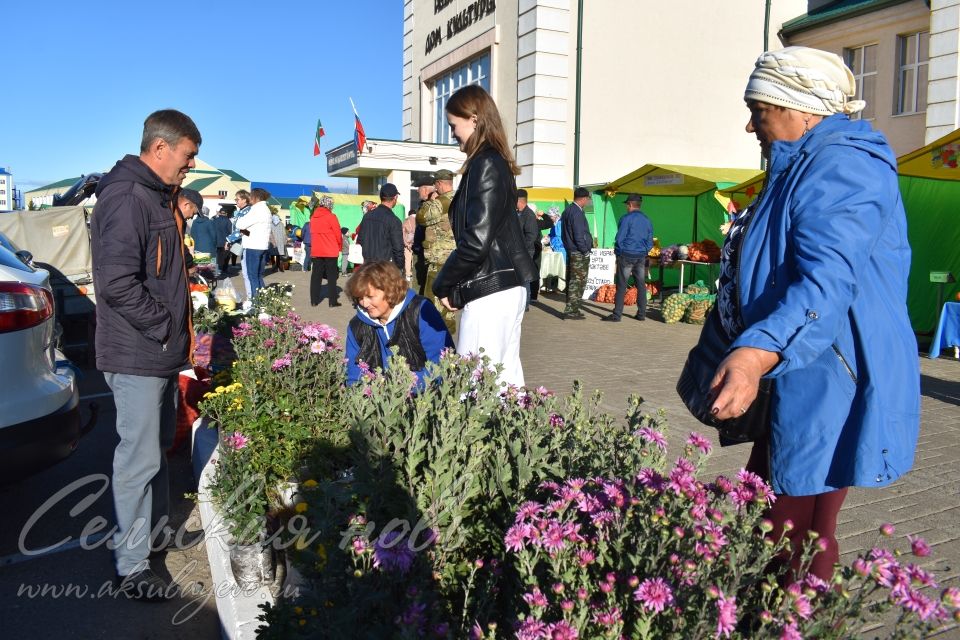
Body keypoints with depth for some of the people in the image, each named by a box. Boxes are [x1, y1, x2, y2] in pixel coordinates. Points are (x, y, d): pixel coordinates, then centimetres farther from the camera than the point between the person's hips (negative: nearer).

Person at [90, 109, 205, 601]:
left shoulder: (158, 196, 14)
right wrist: (165, 326, -18)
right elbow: (116, 281, -27)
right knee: (139, 458, -1)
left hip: (163, 350, 10)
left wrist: (180, 327, 15)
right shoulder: (126, 198, -19)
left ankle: (156, 531, 38)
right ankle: (130, 566, 14)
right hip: (137, 355, -10)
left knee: (158, 447, 21)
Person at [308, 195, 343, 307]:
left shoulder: (313, 217, 6)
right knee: (331, 276, 2)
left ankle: (314, 300, 11)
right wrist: (340, 247, 8)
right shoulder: (330, 216, -10)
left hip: (316, 251, 5)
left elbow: (312, 234, 10)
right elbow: (338, 234, -7)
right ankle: (332, 301, 1)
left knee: (316, 276, 9)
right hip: (330, 252, -5)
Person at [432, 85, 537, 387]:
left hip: (490, 288, -10)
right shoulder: (498, 162, 16)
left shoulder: (485, 164, -13)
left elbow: (476, 240, -20)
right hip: (508, 284, 10)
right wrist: (455, 285, 15)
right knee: (504, 376, 14)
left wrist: (444, 286, -7)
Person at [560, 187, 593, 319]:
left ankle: (572, 308, 21)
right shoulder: (577, 212, -17)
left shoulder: (567, 210, 14)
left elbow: (564, 232, 18)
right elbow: (579, 235, -20)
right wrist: (585, 251, -12)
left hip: (570, 250, 10)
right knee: (578, 282, -5)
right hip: (579, 253, -10)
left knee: (572, 281, 14)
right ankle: (571, 311, -4)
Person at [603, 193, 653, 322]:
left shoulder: (626, 218, -8)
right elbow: (650, 242, 12)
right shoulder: (647, 220, 10)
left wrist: (617, 253, 3)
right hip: (641, 257, 6)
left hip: (626, 255, -5)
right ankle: (641, 314, 14)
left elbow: (619, 239, -9)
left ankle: (617, 315, -4)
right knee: (641, 285, 10)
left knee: (621, 286, -4)